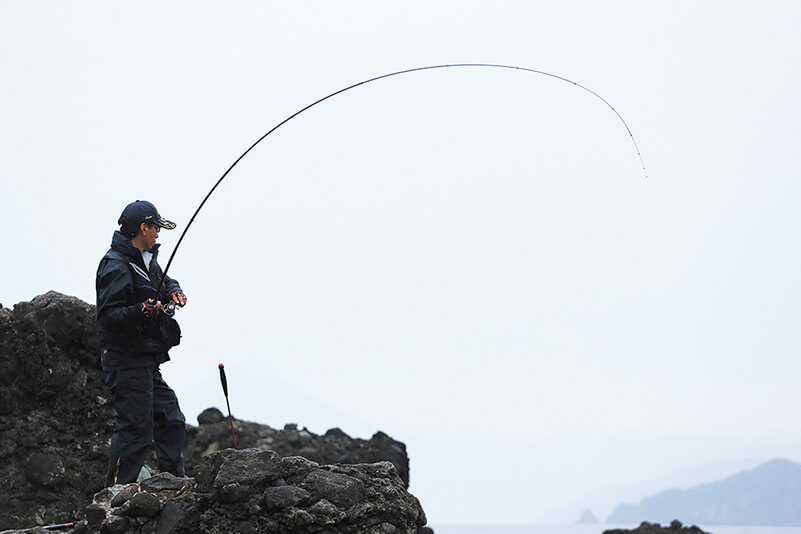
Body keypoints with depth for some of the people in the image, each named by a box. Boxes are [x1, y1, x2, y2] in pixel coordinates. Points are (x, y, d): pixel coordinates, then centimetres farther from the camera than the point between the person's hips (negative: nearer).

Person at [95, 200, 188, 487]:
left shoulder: (146, 260, 14)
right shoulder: (116, 267, -16)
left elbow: (165, 280, 33)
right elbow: (108, 315, -21)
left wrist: (174, 291, 11)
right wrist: (142, 310, -35)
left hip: (146, 362, 10)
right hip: (127, 361, -10)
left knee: (172, 420, 14)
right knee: (136, 428, -12)